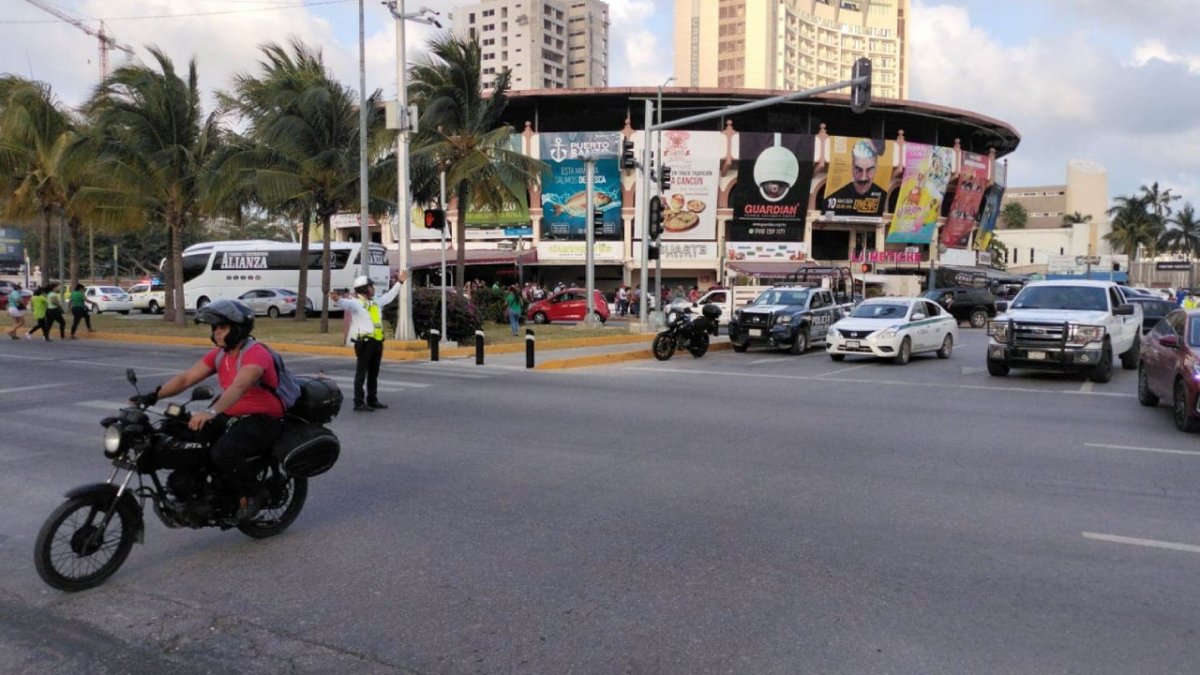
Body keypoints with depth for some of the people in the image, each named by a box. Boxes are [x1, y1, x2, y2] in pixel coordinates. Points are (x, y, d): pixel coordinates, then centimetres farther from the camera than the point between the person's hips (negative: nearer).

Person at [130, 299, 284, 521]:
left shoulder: (255, 354, -20)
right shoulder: (219, 354, 8)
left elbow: (239, 386, -37)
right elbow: (186, 378, 4)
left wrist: (211, 412, -51)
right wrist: (153, 395, -10)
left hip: (262, 420, -9)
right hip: (231, 416, 9)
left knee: (222, 453, -31)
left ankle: (254, 492, -6)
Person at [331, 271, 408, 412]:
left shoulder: (375, 301, 18)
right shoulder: (356, 303, -8)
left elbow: (389, 296, 32)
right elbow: (346, 304, -29)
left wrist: (399, 282, 38)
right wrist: (338, 299, -51)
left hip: (377, 342, 9)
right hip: (364, 342, -8)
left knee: (374, 373, 16)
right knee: (361, 373, -6)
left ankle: (372, 400, 26)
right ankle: (359, 403, -5)